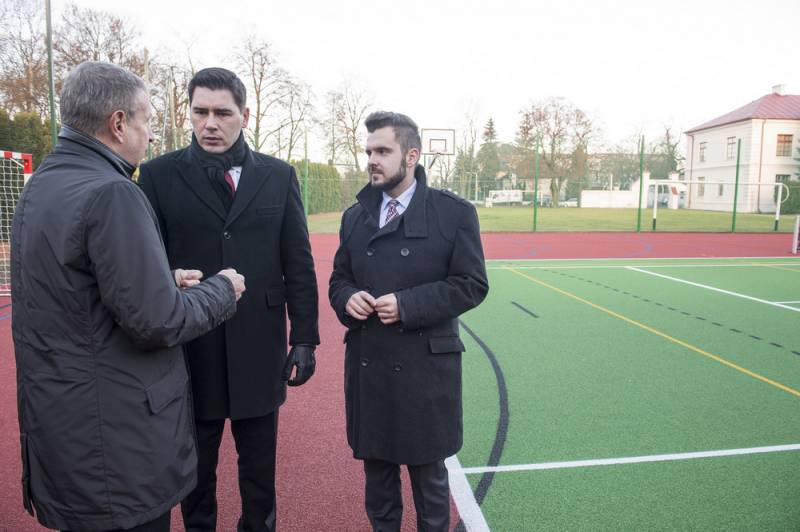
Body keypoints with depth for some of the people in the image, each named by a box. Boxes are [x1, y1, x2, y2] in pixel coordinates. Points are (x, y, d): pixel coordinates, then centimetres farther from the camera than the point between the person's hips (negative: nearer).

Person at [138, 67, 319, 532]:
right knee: (196, 471, 18)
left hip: (261, 351, 1)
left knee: (260, 469, 17)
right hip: (189, 352, 0)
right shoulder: (160, 174, -1)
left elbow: (299, 265, 2)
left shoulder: (279, 176, 2)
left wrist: (305, 338, 0)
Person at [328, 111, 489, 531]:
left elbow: (471, 284, -9)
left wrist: (407, 305, -19)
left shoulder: (454, 213, -6)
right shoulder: (355, 216, 8)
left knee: (428, 471, 13)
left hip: (424, 367, -4)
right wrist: (346, 299, -9)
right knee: (375, 465, 18)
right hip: (366, 365, 4)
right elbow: (339, 278, 15)